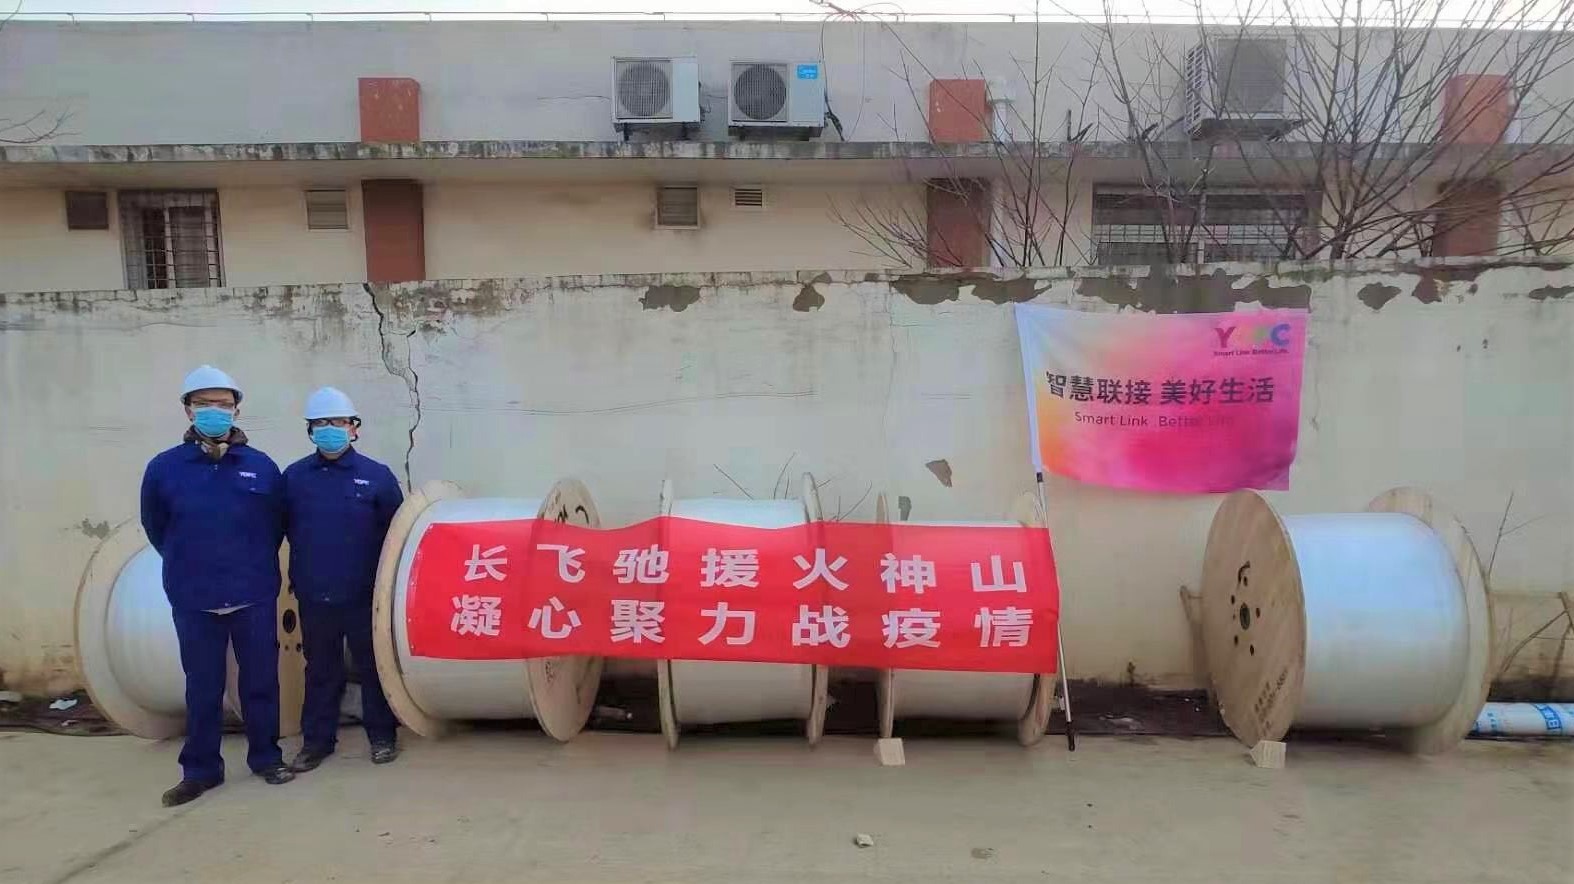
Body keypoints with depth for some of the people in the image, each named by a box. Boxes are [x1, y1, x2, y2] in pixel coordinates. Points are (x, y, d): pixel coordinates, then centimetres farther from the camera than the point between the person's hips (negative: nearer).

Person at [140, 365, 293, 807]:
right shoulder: (164, 468, -3)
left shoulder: (262, 467, -2)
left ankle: (266, 757, 25)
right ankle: (200, 769, 23)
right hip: (194, 600, 0)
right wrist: (189, 564, 16)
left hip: (255, 597, 0)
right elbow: (155, 527, 11)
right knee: (202, 688, 9)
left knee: (261, 681, 9)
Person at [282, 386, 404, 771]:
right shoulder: (294, 476, 0)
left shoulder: (377, 475, -6)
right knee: (320, 670, 15)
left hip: (365, 594, -2)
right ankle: (316, 739, 27)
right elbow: (281, 529, 8)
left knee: (373, 666, 10)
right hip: (313, 595, 2)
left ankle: (382, 735, 23)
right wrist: (299, 573, 8)